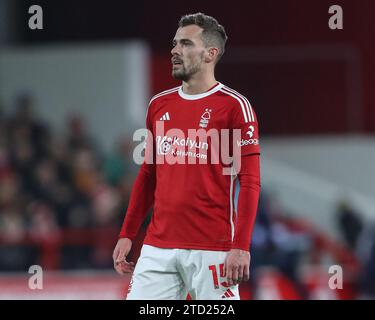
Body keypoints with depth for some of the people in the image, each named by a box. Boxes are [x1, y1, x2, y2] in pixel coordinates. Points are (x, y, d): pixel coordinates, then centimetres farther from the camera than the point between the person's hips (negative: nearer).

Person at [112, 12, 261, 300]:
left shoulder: (234, 106, -4)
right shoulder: (159, 105, 14)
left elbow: (250, 182, -8)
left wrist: (241, 246, -16)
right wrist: (127, 235, 15)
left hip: (212, 249, -5)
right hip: (158, 248, 5)